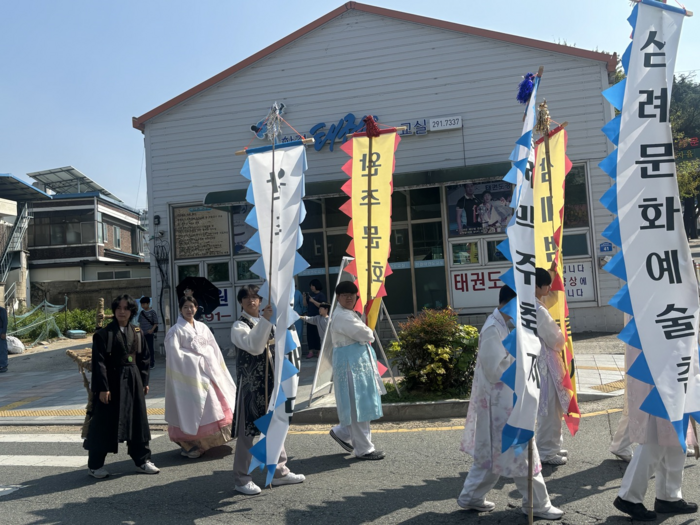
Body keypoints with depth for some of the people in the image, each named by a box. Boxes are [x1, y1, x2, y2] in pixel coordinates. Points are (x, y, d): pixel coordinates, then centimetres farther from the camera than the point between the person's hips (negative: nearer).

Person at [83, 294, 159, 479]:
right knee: (105, 422, 3)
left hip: (133, 381, 5)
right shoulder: (104, 333, -8)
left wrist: (144, 382, 8)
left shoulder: (137, 332, 7)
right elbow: (99, 362, -11)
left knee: (137, 420, 11)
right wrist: (103, 387, -15)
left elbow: (144, 358, 11)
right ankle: (95, 464, 18)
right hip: (112, 381, -5)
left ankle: (141, 460, 22)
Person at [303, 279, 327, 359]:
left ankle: (318, 350, 5)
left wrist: (313, 301, -19)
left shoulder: (321, 295, -5)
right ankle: (311, 351, 8)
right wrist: (304, 298, 1)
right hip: (310, 316, 7)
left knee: (317, 334, -4)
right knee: (310, 334, 4)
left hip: (317, 317, -6)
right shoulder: (310, 295, 14)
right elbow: (305, 305, 17)